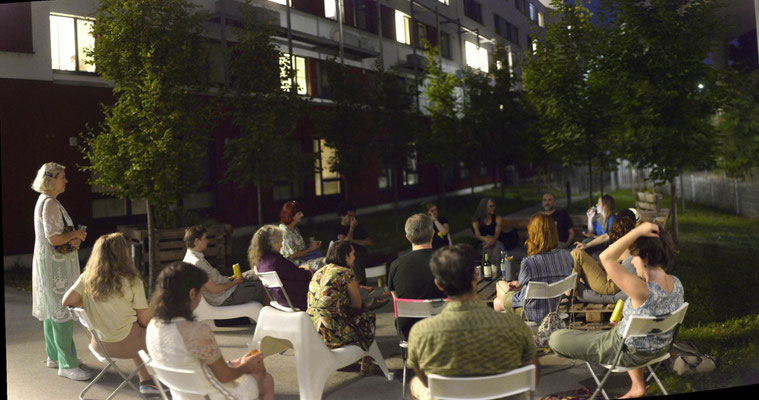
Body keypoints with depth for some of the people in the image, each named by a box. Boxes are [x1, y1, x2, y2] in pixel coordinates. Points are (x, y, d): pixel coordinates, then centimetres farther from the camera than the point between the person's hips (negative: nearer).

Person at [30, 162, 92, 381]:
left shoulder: (47, 201, 16)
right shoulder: (49, 203, -17)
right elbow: (54, 239, -25)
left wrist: (74, 238, 3)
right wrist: (76, 234, -10)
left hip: (53, 263, 11)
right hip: (55, 264, -11)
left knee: (52, 311, 17)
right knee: (63, 313, -9)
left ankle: (54, 356, 28)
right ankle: (67, 365, -5)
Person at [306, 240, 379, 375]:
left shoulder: (318, 272, 14)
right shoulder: (346, 273, -8)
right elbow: (357, 304, -1)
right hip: (332, 333, -7)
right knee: (368, 316, 18)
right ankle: (366, 363, 26)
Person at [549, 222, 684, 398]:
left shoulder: (643, 291, -37)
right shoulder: (676, 284, -10)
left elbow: (606, 258, -36)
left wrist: (637, 231, -36)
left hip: (631, 352, -8)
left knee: (556, 339, -2)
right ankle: (638, 385, 35)